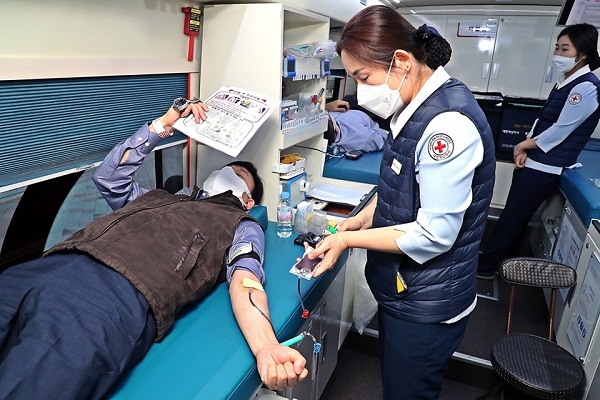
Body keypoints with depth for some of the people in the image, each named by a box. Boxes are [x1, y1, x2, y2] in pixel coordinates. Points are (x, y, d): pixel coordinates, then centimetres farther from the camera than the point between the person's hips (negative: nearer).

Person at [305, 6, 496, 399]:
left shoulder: (448, 123, -27)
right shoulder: (420, 106, 1)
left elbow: (434, 234, -25)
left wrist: (347, 239, -19)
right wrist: (365, 216, 1)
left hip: (426, 306, -8)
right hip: (401, 287, 8)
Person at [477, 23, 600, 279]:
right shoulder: (566, 82, 11)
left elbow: (559, 131, -19)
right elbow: (542, 121, 11)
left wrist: (522, 146, -6)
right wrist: (525, 149, -4)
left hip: (545, 168, -8)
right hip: (532, 161, 8)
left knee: (511, 218, 0)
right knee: (517, 216, 17)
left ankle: (485, 267, 13)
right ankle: (504, 261, 32)